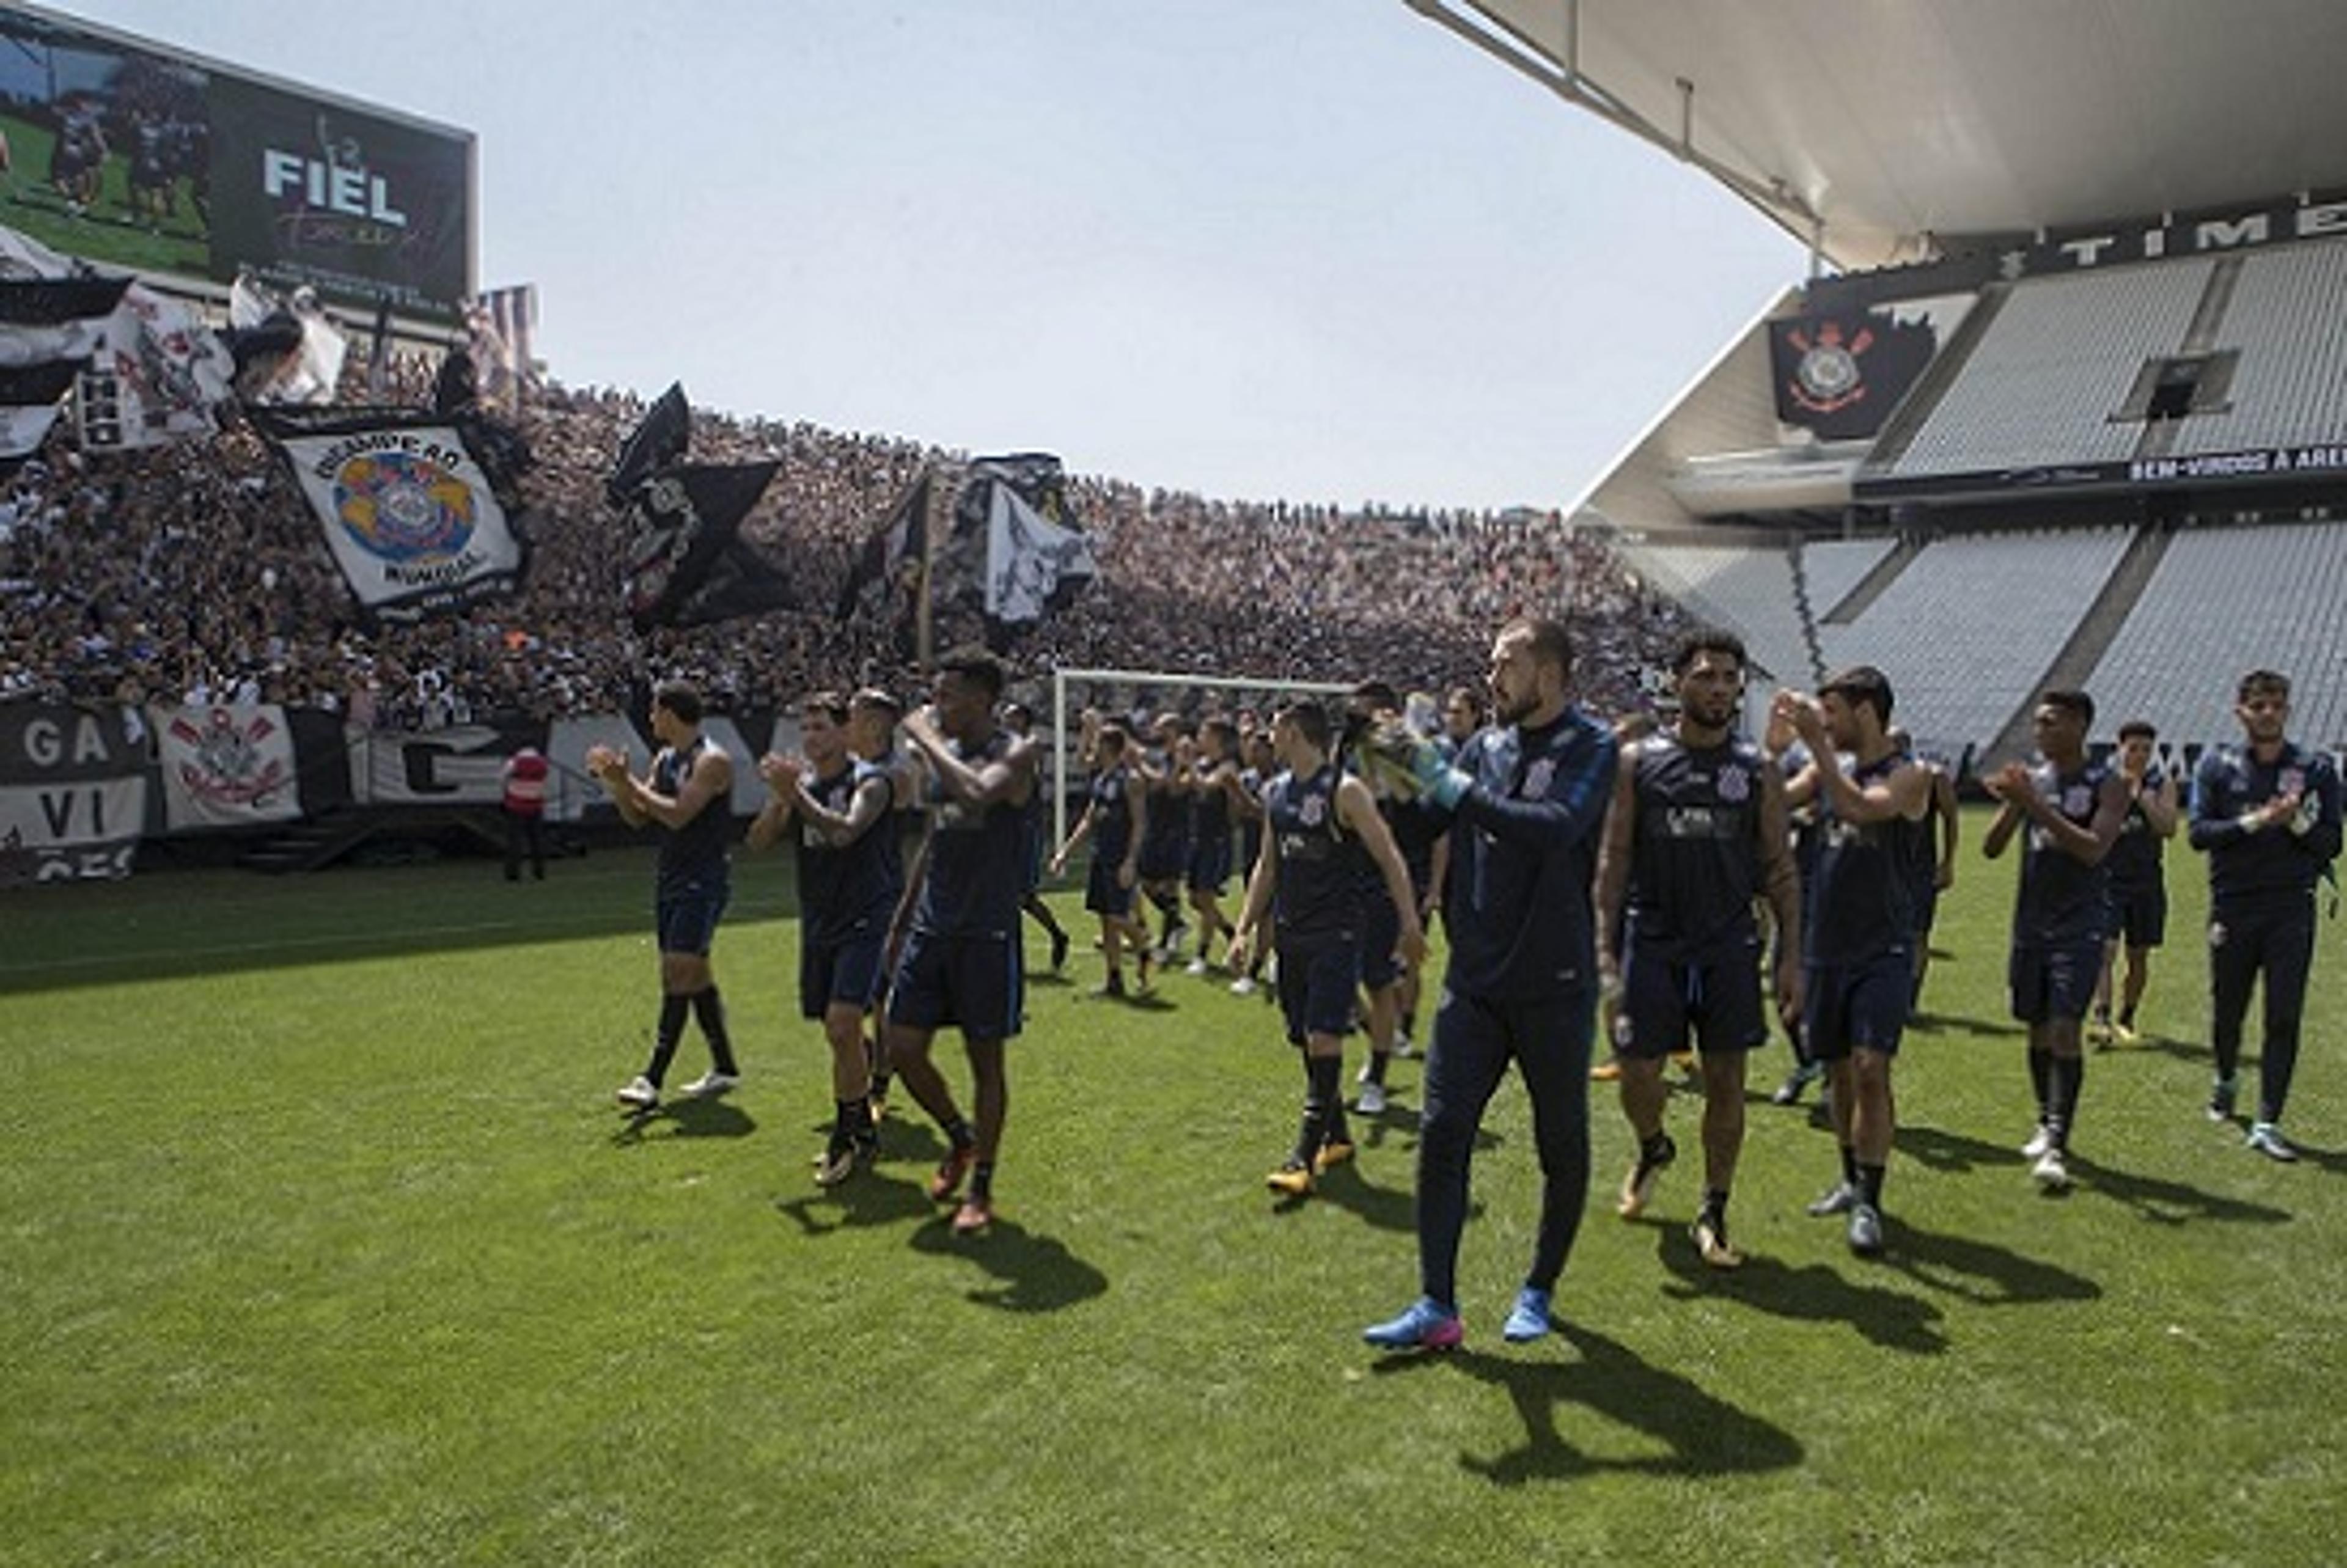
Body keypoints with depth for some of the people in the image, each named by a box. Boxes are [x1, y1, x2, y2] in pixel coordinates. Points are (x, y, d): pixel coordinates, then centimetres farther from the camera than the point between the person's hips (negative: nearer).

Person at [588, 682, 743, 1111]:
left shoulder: (712, 760, -13)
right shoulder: (664, 759, 13)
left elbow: (677, 815, -23)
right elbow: (638, 818, 14)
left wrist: (628, 782, -19)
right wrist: (613, 782, -1)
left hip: (704, 882, -9)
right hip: (672, 879, 9)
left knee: (679, 973, -12)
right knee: (695, 975, 13)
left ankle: (652, 1080, -12)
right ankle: (724, 1067, 23)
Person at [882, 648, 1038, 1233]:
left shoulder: (1014, 753, -11)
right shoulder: (943, 751, 12)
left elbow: (979, 794, -34)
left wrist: (927, 738, -22)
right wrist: (905, 913, 18)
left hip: (986, 933, -7)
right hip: (931, 927, 7)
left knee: (985, 1059, 3)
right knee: (903, 1047, 5)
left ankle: (981, 1189, 16)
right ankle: (960, 1139, 30)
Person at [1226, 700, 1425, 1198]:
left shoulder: (1345, 791, -10)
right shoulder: (1276, 793, 11)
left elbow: (1389, 860, -9)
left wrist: (1408, 923, -13)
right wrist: (1245, 928, 13)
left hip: (1337, 934, -7)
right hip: (1290, 933, 8)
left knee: (1324, 1041, -10)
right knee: (1306, 1040, 12)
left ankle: (1303, 1158, -11)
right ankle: (1337, 1137, 28)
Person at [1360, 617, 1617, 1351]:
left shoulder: (1590, 746, -9)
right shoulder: (1484, 745, 7)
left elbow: (1556, 827, -26)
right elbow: (1448, 836, 12)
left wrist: (1451, 787, -26)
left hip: (1555, 987, -4)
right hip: (1475, 980, 5)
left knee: (1562, 1145, 9)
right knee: (1441, 1134, 0)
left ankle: (1539, 1292, 28)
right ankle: (1437, 1307, 8)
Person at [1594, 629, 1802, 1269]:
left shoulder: (1759, 772, 4)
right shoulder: (1636, 762, 1)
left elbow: (1780, 869, 6)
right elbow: (1613, 861, 1)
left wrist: (1791, 956, -1)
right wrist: (1605, 950, -5)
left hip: (1729, 948, 1)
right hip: (1652, 944, -1)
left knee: (1726, 1083, 3)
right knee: (1637, 1075, 2)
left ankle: (1713, 1215, 18)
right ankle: (1653, 1149, 36)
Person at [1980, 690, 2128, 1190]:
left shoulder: (2106, 786, -7)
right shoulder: (2031, 778, 7)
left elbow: (2093, 850, -22)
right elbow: (1991, 850, 3)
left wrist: (2036, 805, -27)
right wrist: (2010, 803, -14)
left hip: (2079, 926, -5)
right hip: (2032, 922, 5)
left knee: (2065, 1028, -12)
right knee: (2037, 1028, 12)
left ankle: (2057, 1144, -12)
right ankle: (2046, 1124, 27)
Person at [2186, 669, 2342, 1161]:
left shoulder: (2317, 769, 5)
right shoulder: (2216, 765, 3)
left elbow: (2331, 844, 3)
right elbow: (2199, 833, -5)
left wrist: (2298, 823, -15)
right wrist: (2255, 821, -17)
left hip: (2292, 910, 0)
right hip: (2233, 908, 0)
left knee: (2284, 1018, -4)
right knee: (2226, 1011, 11)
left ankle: (2268, 1124, 1)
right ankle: (2226, 1081, 40)